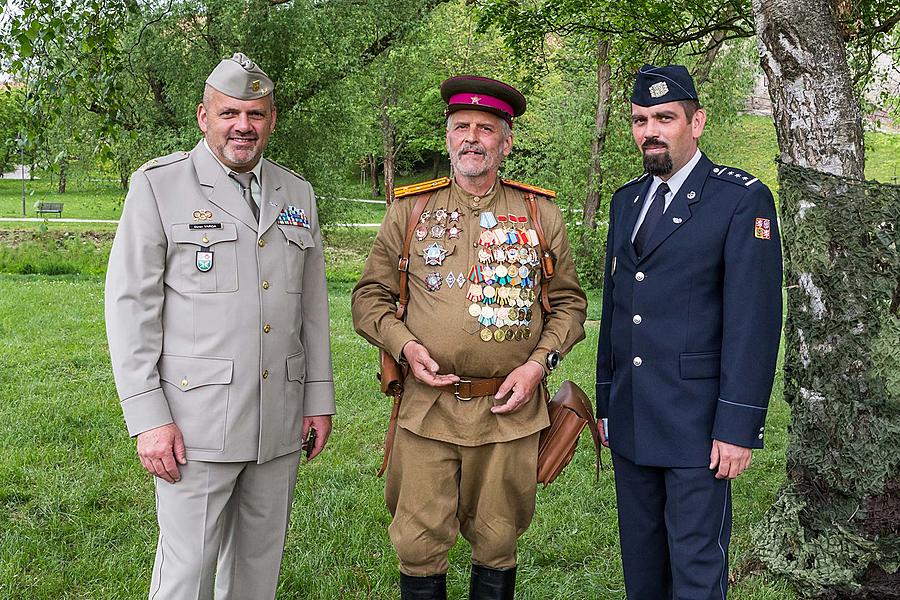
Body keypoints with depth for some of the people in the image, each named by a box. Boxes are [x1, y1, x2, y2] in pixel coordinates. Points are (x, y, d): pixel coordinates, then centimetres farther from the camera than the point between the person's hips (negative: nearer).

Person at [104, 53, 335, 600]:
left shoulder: (298, 195, 12)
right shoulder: (158, 186, -2)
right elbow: (130, 305, -6)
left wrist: (320, 397, 11)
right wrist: (147, 416, -12)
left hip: (280, 423, 5)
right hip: (196, 424, -4)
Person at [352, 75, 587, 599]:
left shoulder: (541, 214, 6)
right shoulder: (409, 210, 6)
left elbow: (569, 302, 10)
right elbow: (370, 296, 8)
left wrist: (539, 362, -5)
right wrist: (404, 345, -9)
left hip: (509, 409, 0)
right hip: (427, 405, 0)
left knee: (498, 543, 11)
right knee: (420, 543, 3)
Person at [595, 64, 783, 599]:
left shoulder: (743, 199, -8)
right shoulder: (626, 200, 13)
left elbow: (754, 320, -13)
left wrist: (738, 425, -17)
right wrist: (606, 403, 16)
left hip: (698, 423, -6)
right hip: (631, 421, 6)